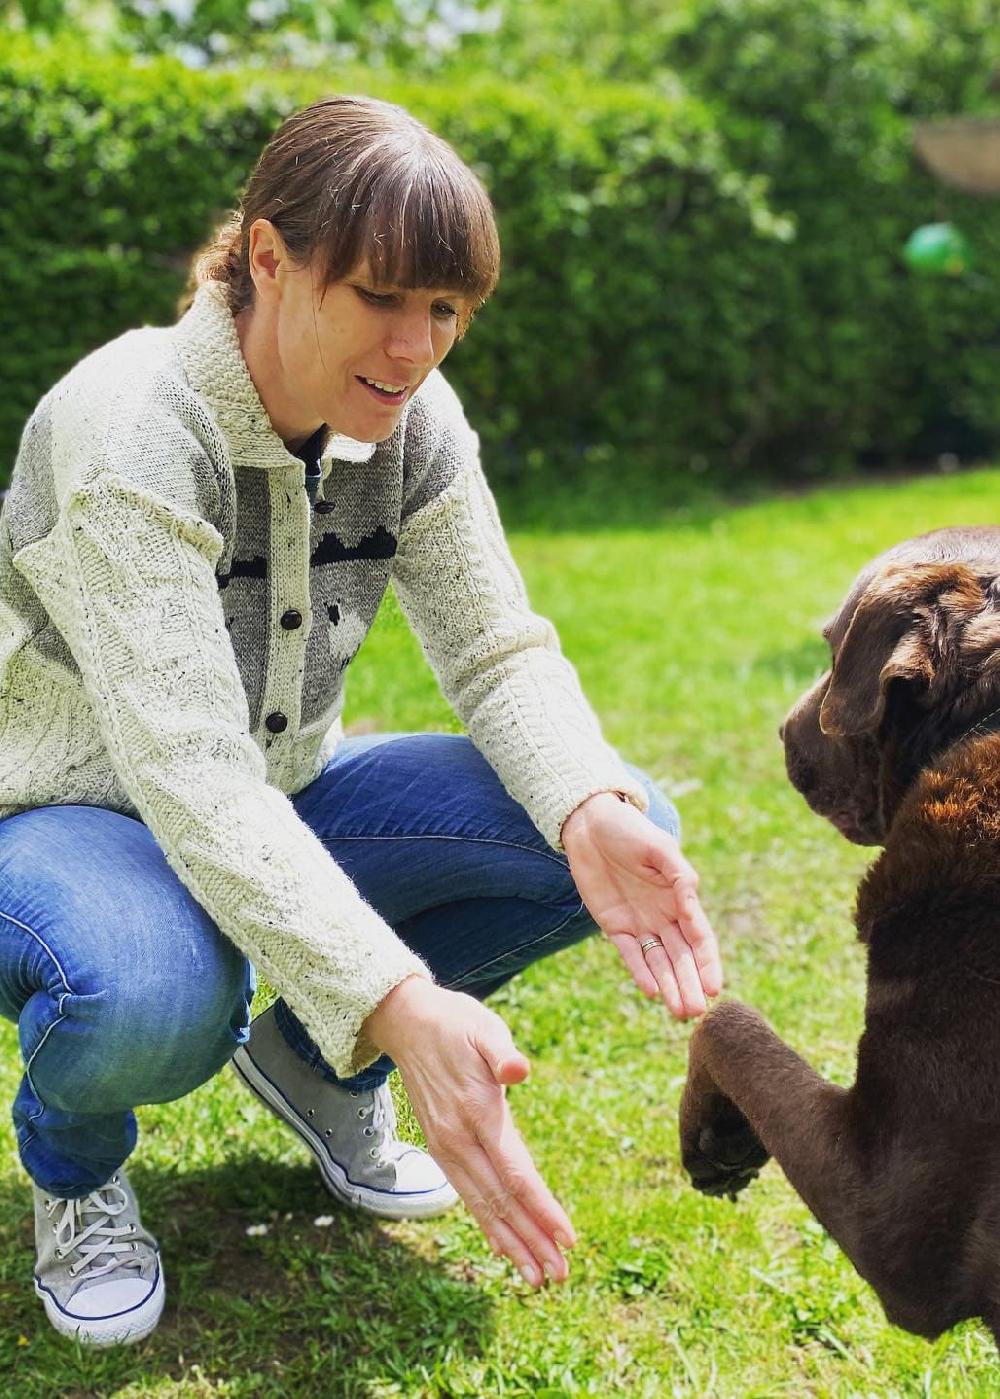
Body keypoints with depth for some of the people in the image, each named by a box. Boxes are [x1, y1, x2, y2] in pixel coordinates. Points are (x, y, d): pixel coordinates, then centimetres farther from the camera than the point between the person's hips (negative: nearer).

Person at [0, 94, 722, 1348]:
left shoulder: (412, 421, -9)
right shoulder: (130, 430, -29)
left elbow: (500, 651, -9)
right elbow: (189, 771, -37)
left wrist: (593, 815, -32)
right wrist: (400, 1005, -48)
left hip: (279, 802, 6)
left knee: (624, 832, -14)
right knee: (156, 995, -42)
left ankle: (313, 1058, 8)